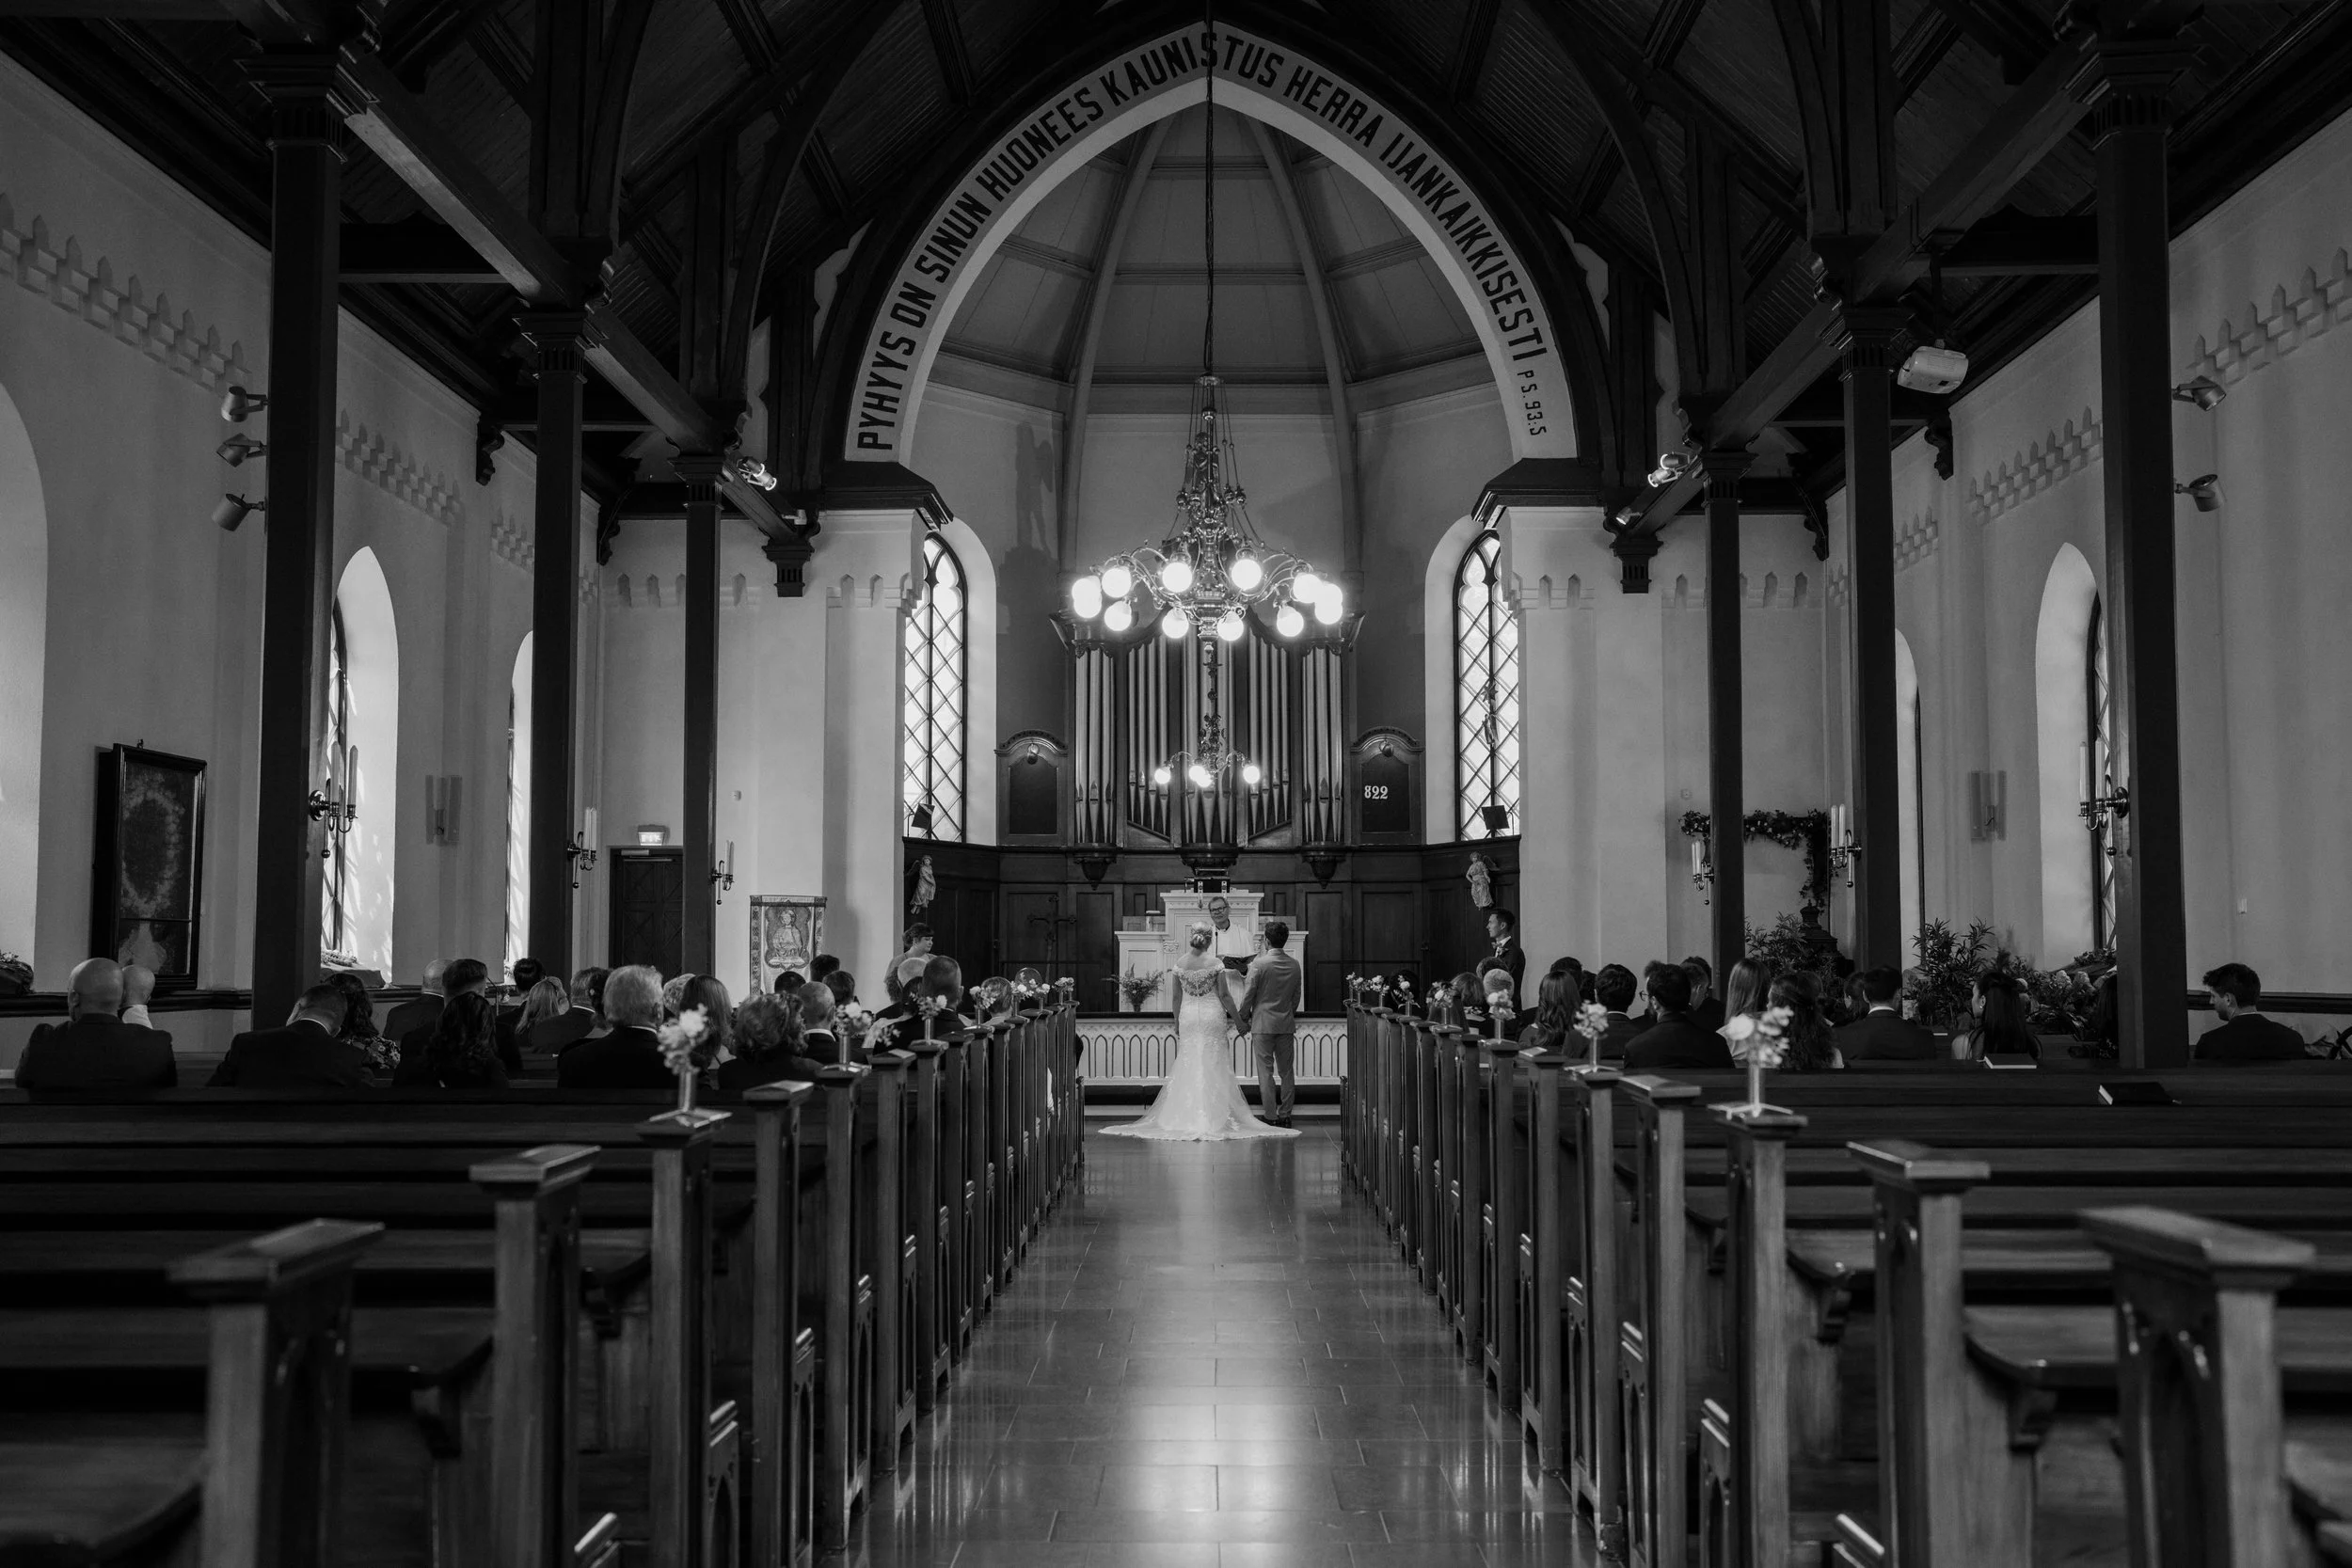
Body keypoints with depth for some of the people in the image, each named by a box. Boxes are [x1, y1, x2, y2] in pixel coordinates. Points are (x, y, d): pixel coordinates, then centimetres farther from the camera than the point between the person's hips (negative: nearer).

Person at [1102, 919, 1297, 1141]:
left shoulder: (1179, 964, 0)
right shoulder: (1215, 964, -8)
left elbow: (1176, 997, 5)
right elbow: (1224, 995, -6)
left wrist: (1176, 1023, 16)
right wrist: (1235, 1016, 6)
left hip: (1188, 1017, 2)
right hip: (1212, 1016, -2)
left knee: (1187, 1067, 8)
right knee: (1213, 1067, 4)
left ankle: (1186, 1116, 8)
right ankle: (1214, 1114, 3)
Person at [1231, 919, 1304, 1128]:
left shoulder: (1259, 963, -12)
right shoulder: (1295, 965, 3)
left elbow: (1248, 995, -8)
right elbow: (1296, 997, 11)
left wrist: (1243, 1019, 4)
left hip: (1263, 1023, -4)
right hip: (1287, 1024, 4)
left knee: (1266, 1072, 0)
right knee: (1287, 1072, 10)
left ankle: (1271, 1117, -1)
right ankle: (1285, 1115, 14)